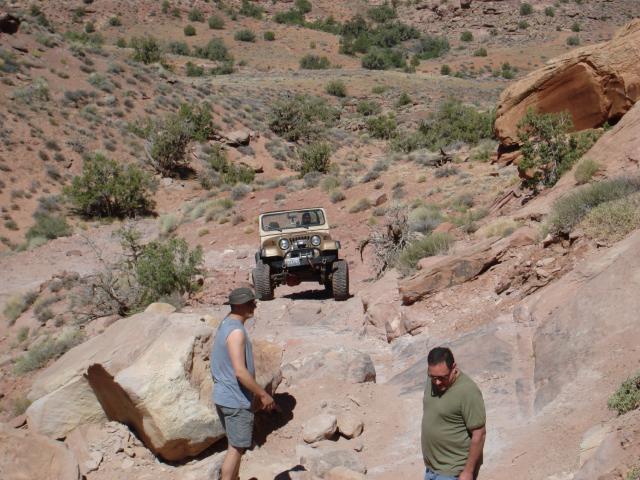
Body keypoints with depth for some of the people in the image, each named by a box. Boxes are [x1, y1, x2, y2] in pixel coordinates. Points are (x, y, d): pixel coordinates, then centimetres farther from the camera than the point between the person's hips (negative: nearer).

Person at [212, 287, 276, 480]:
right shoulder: (236, 332, -21)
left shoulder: (226, 325, 10)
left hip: (224, 397, 10)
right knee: (236, 448, 0)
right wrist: (263, 394, -15)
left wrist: (255, 392, 22)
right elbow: (240, 372, -25)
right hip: (236, 400, -10)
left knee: (237, 446, 20)